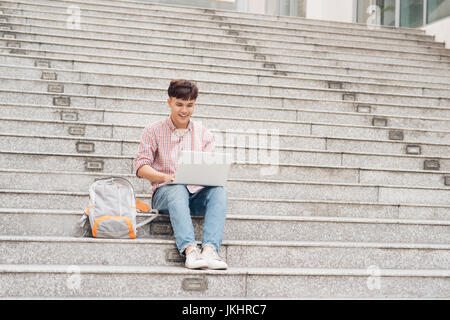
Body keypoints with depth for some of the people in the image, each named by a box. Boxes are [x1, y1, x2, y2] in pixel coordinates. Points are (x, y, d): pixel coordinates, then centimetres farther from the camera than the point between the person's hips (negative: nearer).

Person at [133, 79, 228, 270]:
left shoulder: (204, 134, 18)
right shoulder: (154, 131, 10)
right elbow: (141, 166, 1)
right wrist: (166, 177, -19)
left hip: (197, 193, 2)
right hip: (165, 192, -2)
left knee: (219, 191, -31)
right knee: (178, 189, -38)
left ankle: (210, 249, -48)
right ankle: (189, 250, -54)